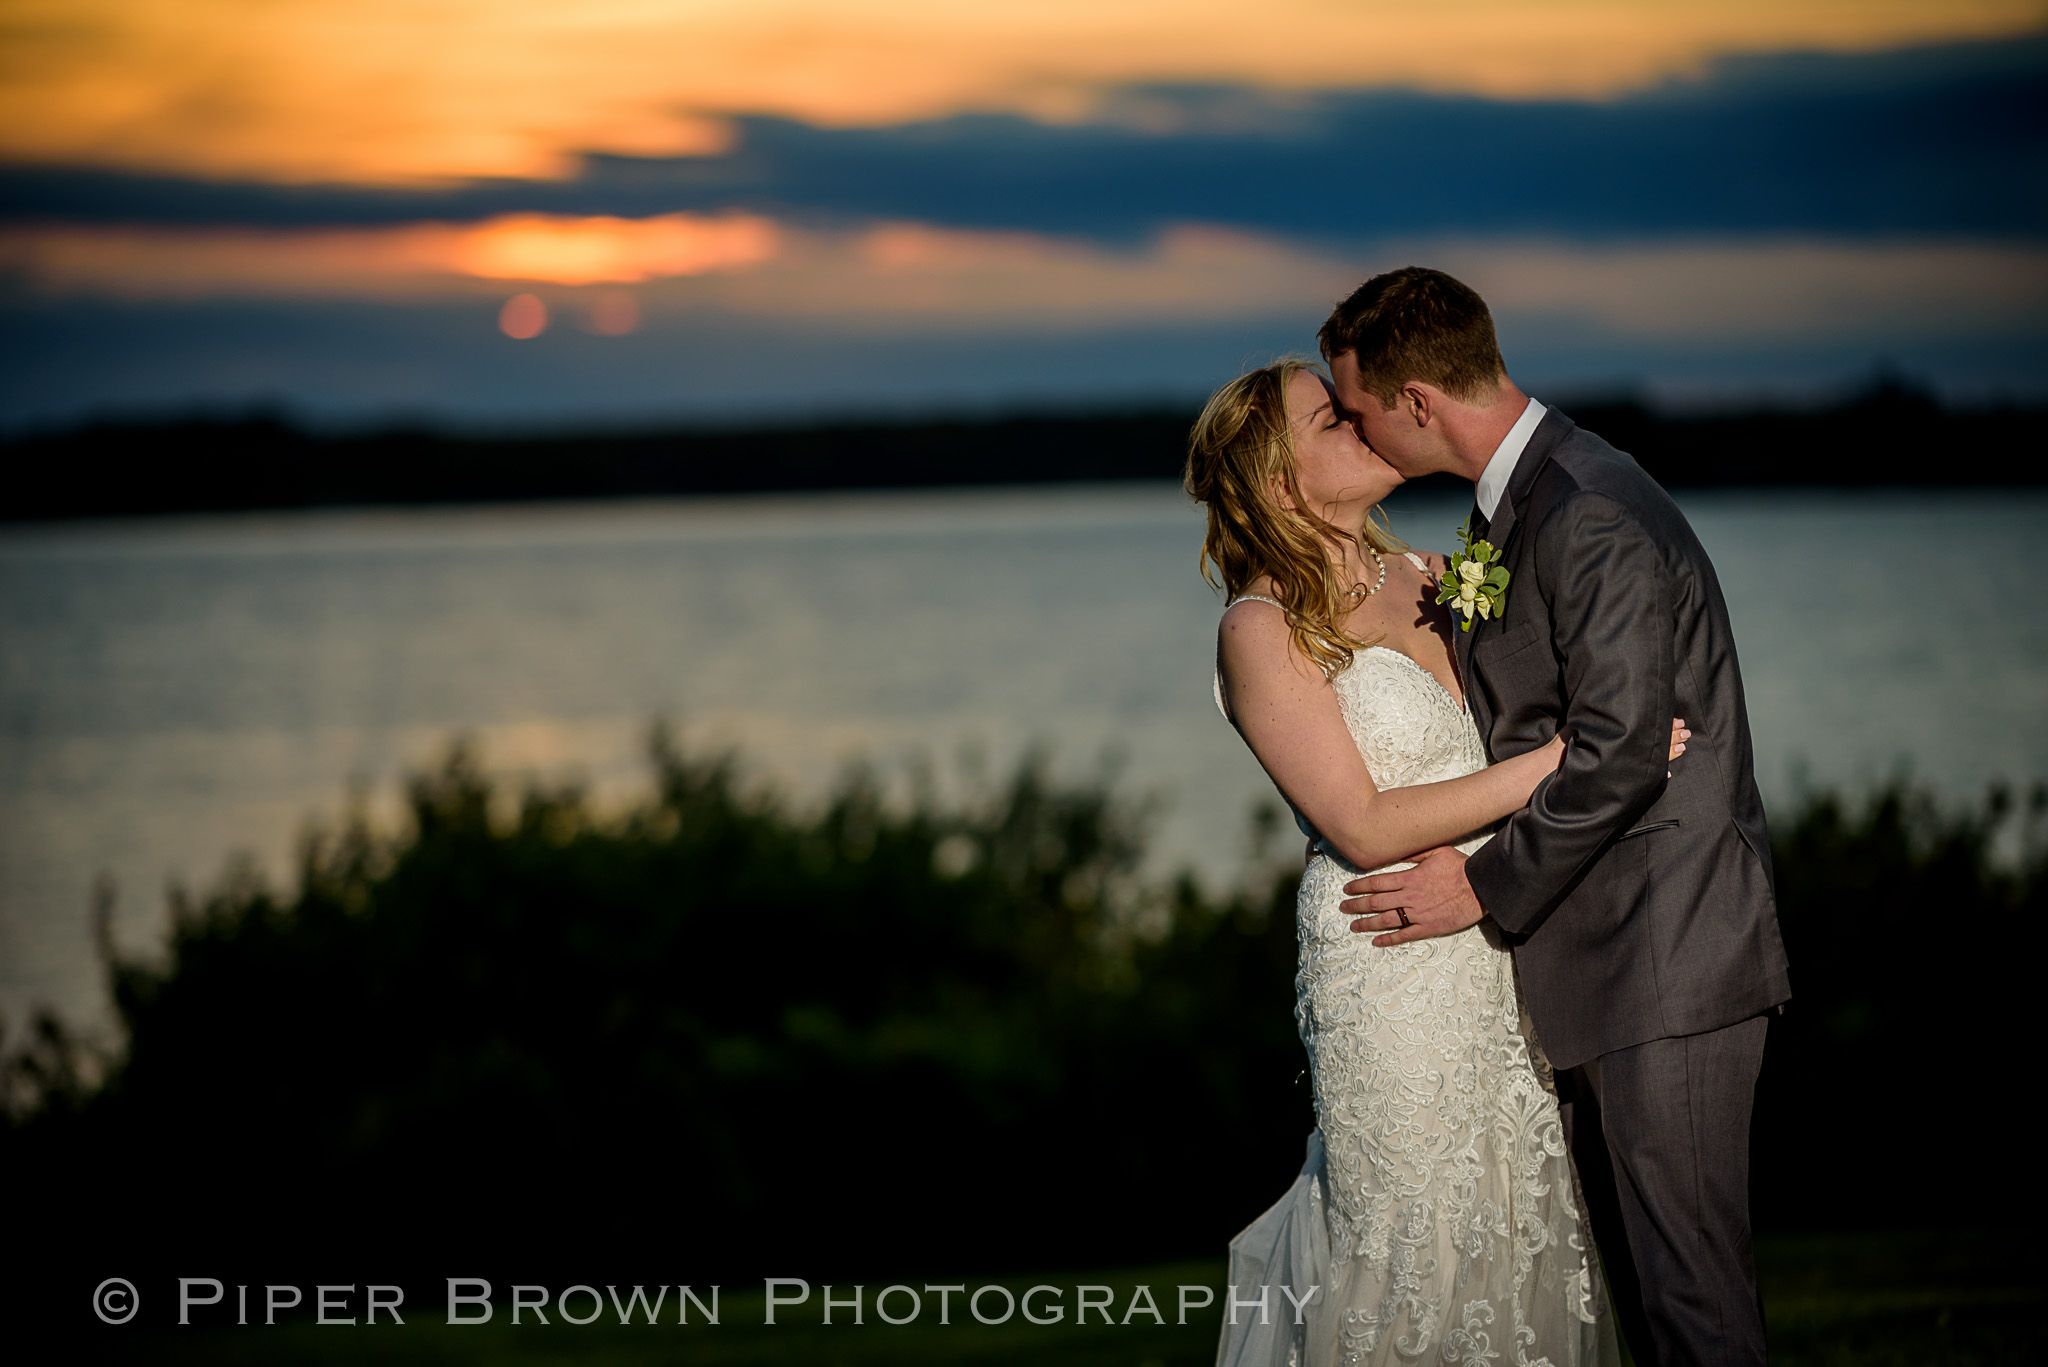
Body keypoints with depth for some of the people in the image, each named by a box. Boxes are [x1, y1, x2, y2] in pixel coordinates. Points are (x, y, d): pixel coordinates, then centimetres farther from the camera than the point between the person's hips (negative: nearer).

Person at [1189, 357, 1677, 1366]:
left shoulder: (1419, 579, 9)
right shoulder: (1263, 631, -11)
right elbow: (1363, 828, -16)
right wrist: (1553, 765, -19)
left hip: (1504, 955, 6)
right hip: (1397, 971, -6)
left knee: (1521, 1224, 10)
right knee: (1418, 1244, 2)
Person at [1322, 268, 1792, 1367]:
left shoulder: (1593, 519, -19)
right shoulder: (1513, 505, 14)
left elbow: (1617, 753, -23)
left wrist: (1486, 889, -14)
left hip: (1667, 963, -10)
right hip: (1594, 961, 10)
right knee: (1634, 1274, 14)